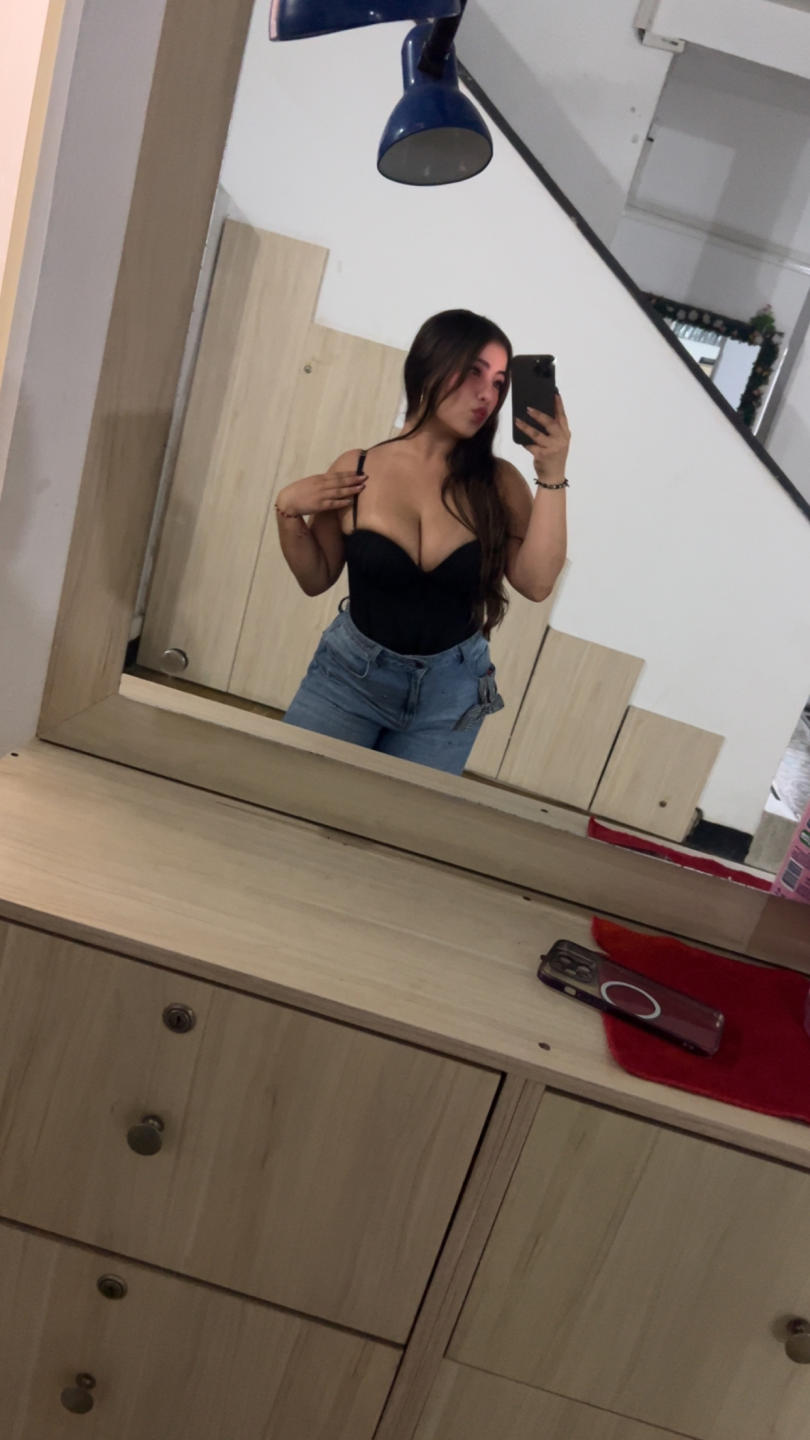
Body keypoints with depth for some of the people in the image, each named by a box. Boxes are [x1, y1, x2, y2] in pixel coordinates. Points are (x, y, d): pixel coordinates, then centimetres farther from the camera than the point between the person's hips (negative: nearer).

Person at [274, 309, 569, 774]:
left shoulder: (498, 483, -7)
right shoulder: (356, 471, -10)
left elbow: (536, 582, -19)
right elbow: (317, 579, 1)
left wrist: (552, 475, -22)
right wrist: (289, 513, -15)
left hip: (452, 689, 1)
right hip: (351, 672, 0)